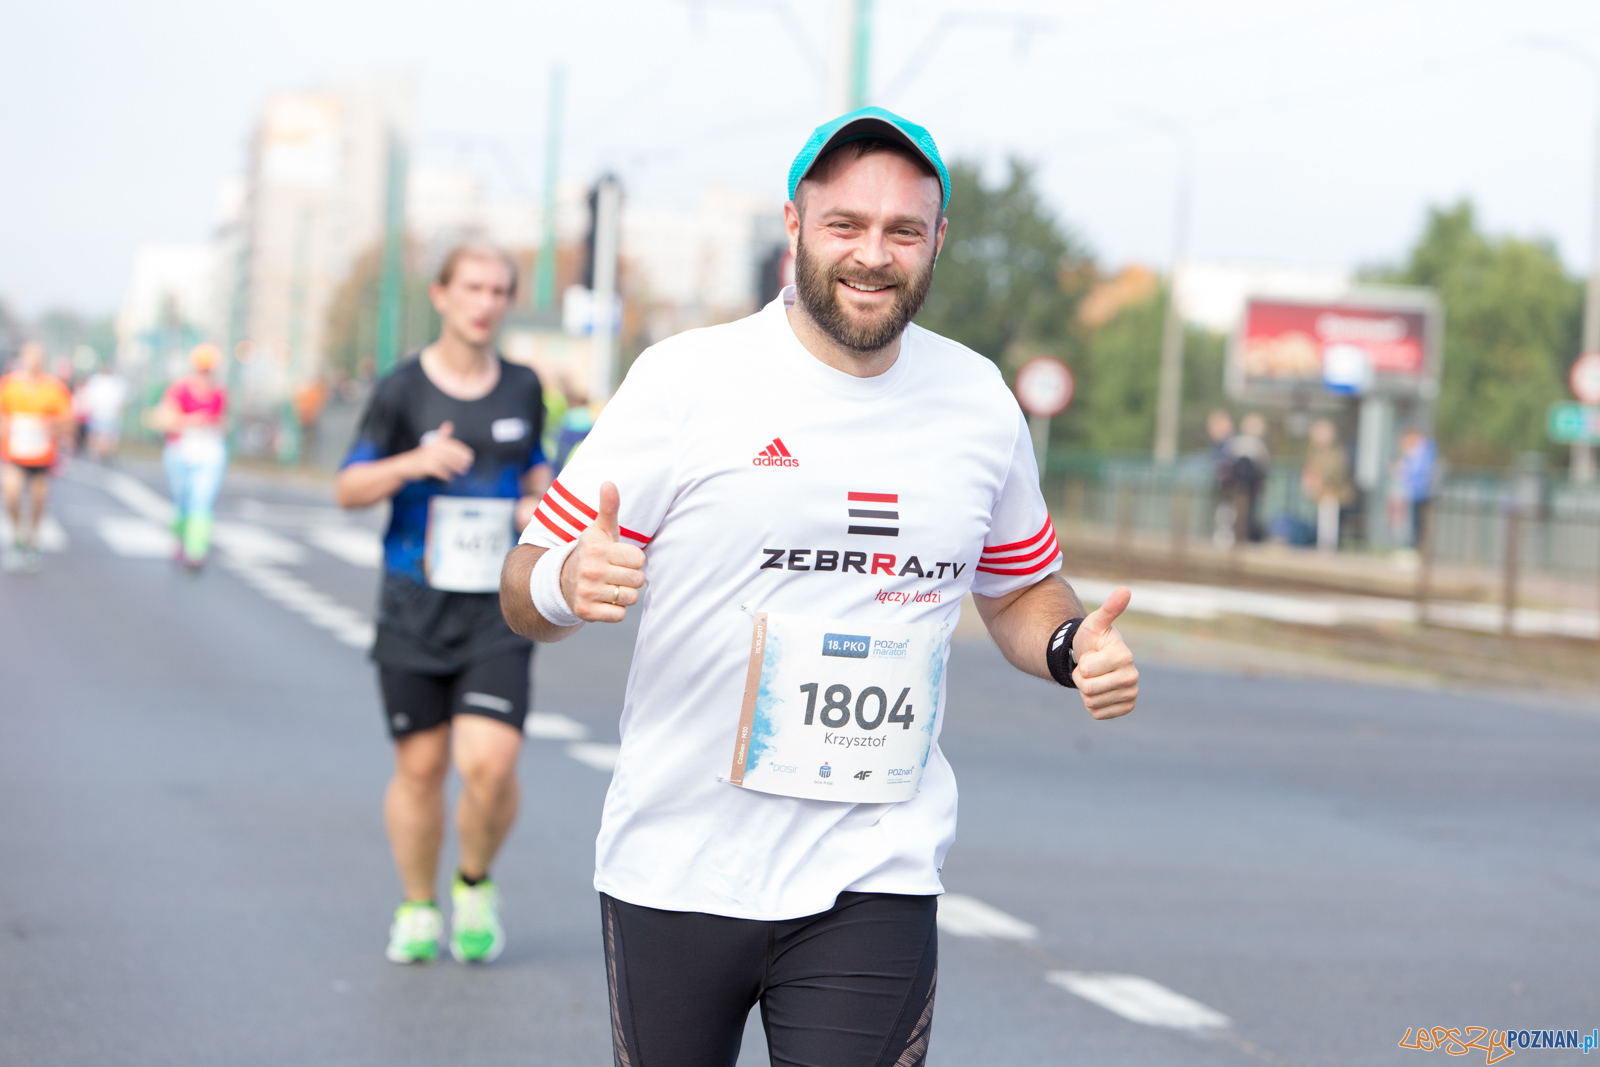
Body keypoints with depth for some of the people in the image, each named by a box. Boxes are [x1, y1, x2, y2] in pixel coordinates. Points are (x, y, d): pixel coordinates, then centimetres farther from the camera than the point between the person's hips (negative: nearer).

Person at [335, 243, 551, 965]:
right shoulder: (403, 390, -3)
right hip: (414, 608, -1)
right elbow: (348, 489, -1)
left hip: (498, 613, 1)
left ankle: (476, 885, 14)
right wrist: (412, 463, -18)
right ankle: (418, 908, 26)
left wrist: (537, 510, 2)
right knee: (419, 766, 5)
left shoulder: (523, 389, 7)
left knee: (489, 763, -13)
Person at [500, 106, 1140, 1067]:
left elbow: (1019, 591, 21)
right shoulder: (686, 380, -6)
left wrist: (1072, 644, -2)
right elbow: (525, 597, -4)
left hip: (874, 882, 2)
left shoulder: (979, 401, 5)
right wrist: (570, 584, -27)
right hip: (675, 871, -1)